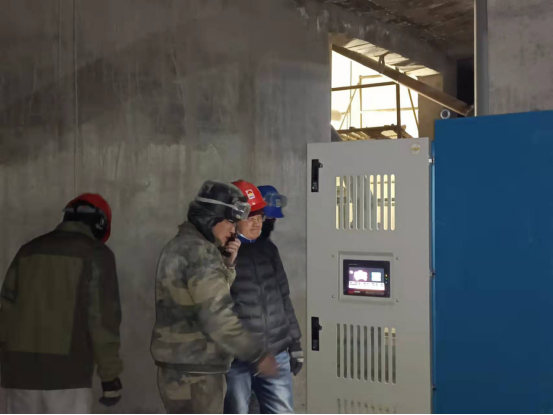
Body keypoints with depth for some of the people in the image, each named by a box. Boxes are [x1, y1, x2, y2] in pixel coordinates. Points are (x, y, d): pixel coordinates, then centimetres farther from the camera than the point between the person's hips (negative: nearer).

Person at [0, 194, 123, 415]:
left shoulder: (29, 251, 13)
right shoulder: (96, 254, -2)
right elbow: (103, 317, -9)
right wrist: (110, 374, -5)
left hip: (19, 368, 5)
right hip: (66, 371, -5)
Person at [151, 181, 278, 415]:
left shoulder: (181, 245, 14)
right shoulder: (199, 251, -18)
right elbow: (217, 316, -23)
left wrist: (228, 264, 3)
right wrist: (257, 355, -17)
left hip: (181, 364, 10)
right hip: (193, 369, -10)